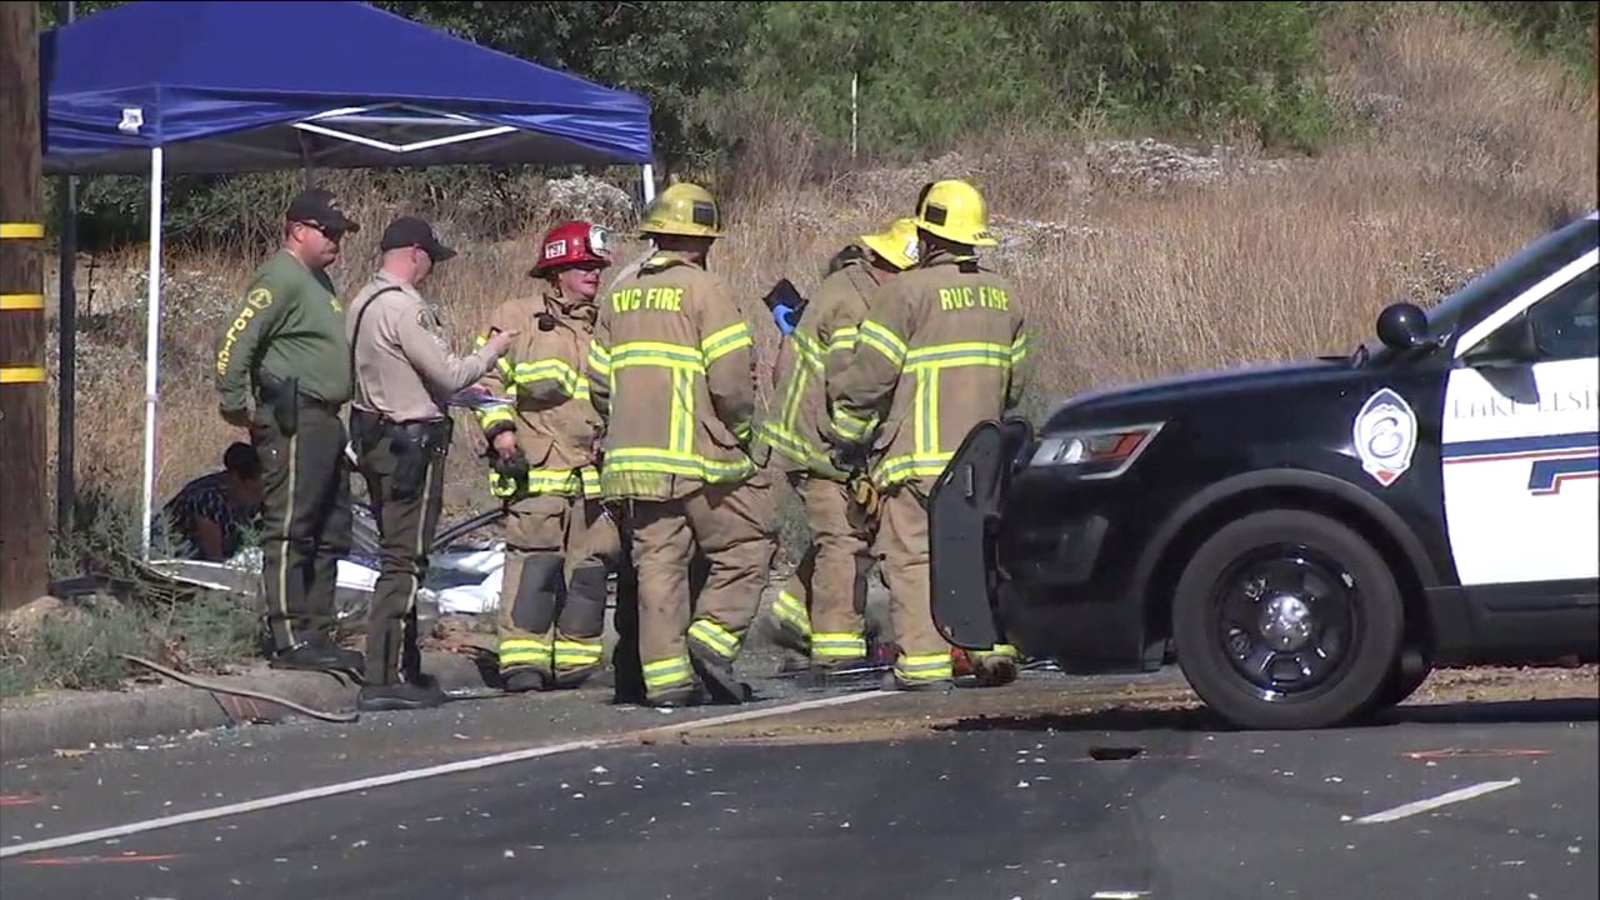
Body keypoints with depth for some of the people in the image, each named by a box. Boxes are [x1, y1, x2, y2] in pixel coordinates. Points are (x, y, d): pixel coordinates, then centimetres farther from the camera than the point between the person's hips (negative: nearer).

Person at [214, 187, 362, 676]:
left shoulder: (317, 281, 20)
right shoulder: (281, 279, -11)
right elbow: (234, 343, -20)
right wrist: (237, 405, -17)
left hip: (326, 423, 10)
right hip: (294, 422, -10)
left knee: (329, 536, 12)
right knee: (290, 532, -9)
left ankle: (317, 632, 18)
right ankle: (290, 639, -10)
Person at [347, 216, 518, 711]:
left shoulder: (362, 302, 13)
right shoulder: (402, 307, -18)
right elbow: (450, 375, -17)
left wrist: (471, 381, 17)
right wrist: (491, 352, 1)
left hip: (375, 440, 10)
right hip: (411, 442, -10)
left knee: (398, 557, 17)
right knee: (403, 562, -8)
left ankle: (403, 670, 22)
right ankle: (384, 680, -9)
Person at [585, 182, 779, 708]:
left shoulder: (620, 295, 13)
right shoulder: (704, 290, -7)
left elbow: (599, 380, 14)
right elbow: (732, 378, -13)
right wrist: (739, 429, 4)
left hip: (632, 460, 6)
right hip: (701, 457, -6)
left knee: (657, 562, 5)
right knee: (747, 546, 6)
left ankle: (665, 675, 1)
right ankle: (714, 636, -9)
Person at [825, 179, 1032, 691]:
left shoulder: (908, 293, -10)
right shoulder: (1004, 296, 12)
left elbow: (870, 376, -10)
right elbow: (1015, 383, 20)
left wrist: (847, 437, 1)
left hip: (920, 456, -6)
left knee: (912, 555, -2)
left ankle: (923, 661, -7)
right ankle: (996, 647, 6)